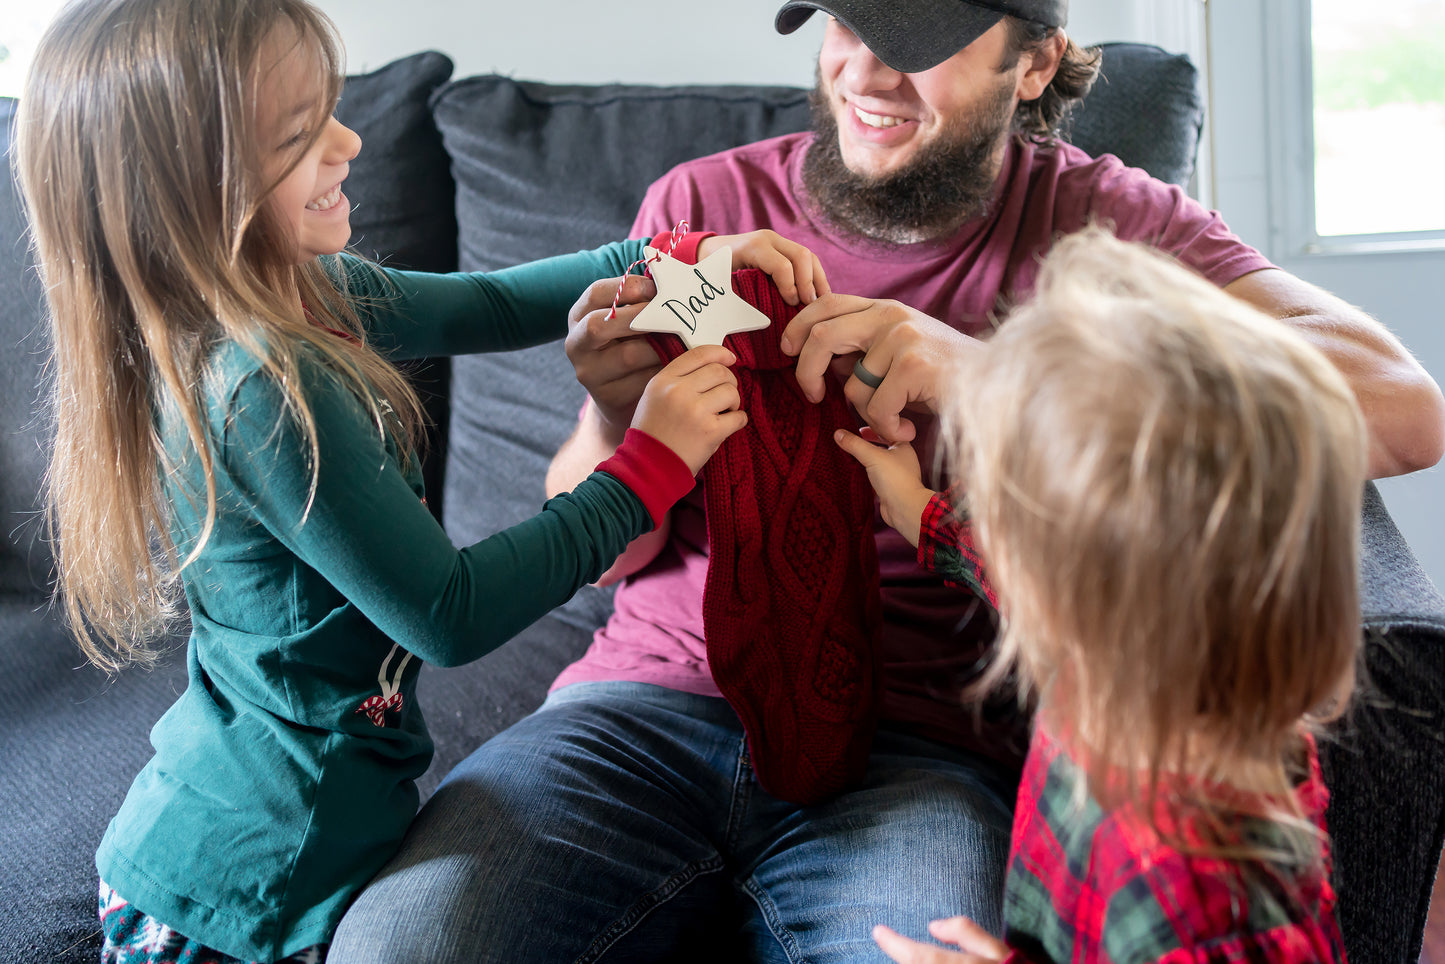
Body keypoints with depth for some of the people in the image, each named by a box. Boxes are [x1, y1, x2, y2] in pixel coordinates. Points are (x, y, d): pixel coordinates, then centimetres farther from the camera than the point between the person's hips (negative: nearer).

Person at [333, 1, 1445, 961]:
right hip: (661, 689, 2)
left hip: (916, 744, -1)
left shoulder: (1102, 220, 1)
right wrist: (614, 422, -16)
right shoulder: (704, 203, 7)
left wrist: (990, 372, -26)